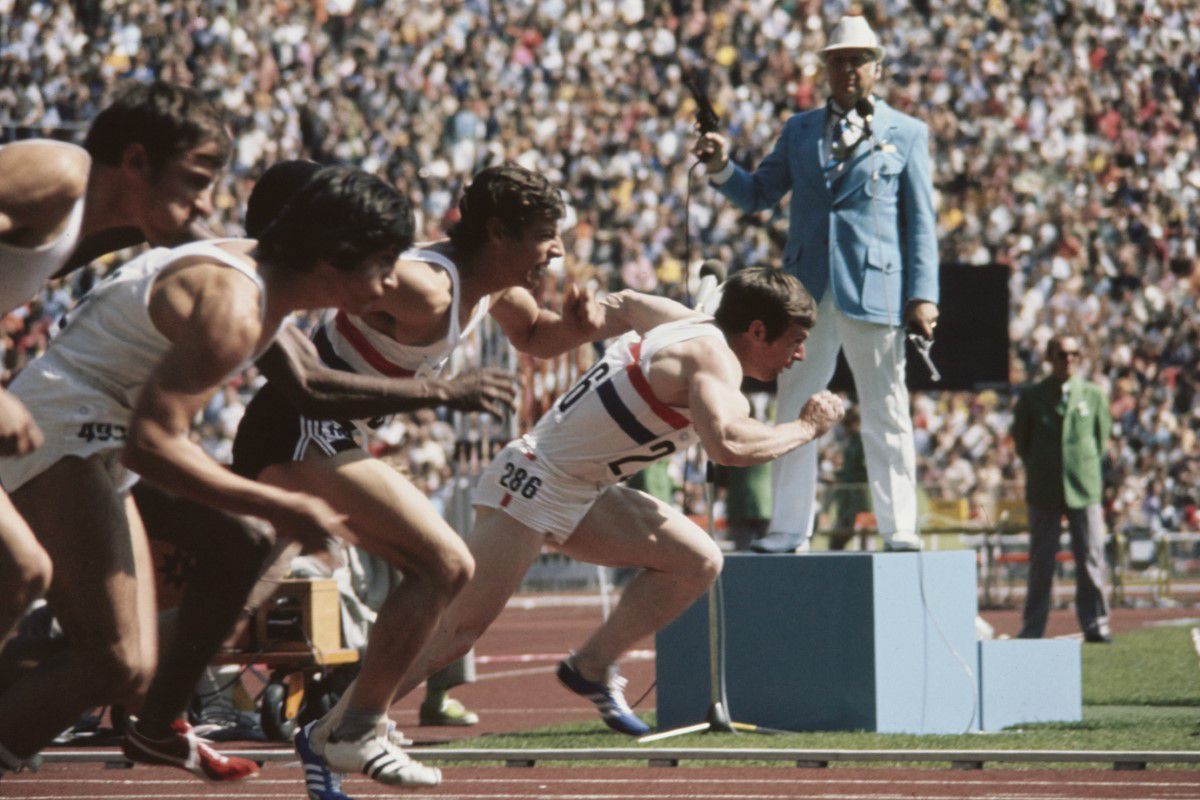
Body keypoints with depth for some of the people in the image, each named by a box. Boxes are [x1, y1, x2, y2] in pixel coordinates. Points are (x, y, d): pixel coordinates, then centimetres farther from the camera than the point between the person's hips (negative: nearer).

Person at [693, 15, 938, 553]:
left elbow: (920, 221, 4)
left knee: (886, 415, -1)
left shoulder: (906, 134, 9)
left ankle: (899, 529, 4)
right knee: (795, 412, 4)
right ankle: (788, 529, 9)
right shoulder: (799, 131, 17)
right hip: (807, 289, 3)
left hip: (874, 287, -3)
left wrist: (922, 296, -5)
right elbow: (757, 195, 18)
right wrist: (721, 168, -3)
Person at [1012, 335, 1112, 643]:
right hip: (1044, 491, -1)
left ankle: (1095, 624, 7)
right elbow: (1021, 441, 13)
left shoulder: (1094, 395, 5)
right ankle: (1032, 628, 8)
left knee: (1091, 558, -1)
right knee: (1041, 563, 2)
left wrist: (1087, 466, 8)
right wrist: (1039, 469, 9)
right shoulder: (1031, 398, 2)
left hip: (1084, 489, 1)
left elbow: (1102, 436, 14)